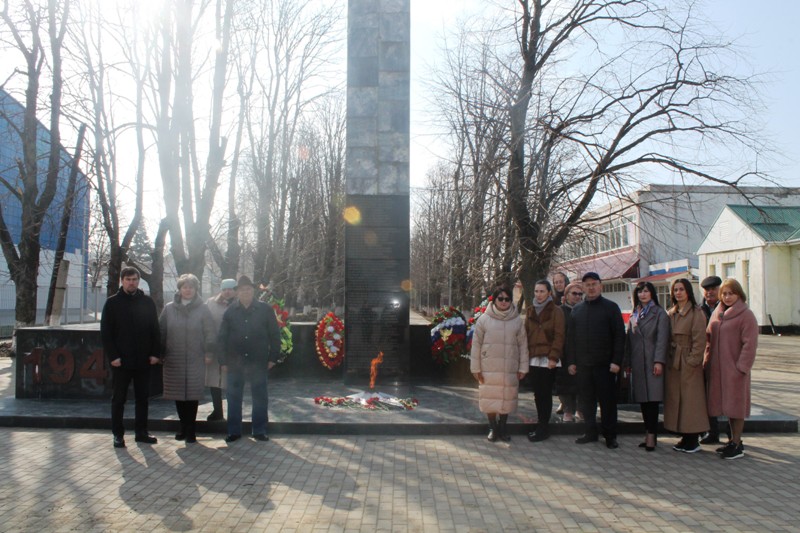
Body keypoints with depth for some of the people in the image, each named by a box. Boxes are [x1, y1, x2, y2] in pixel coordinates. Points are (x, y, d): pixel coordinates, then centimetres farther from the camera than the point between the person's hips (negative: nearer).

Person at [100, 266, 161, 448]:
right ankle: (118, 434, 14)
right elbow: (105, 332, -3)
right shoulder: (112, 303, 1)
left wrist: (155, 353, -1)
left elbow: (155, 329, 8)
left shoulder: (147, 302, 7)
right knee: (118, 399, 5)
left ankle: (141, 432, 19)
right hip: (121, 361, -2)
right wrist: (112, 356, -11)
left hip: (143, 360, 3)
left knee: (143, 398, 9)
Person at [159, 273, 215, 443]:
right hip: (173, 359, 2)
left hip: (195, 359, -2)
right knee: (178, 395, 7)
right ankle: (184, 426, 22)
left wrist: (208, 352, -5)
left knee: (193, 395, -2)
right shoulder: (169, 308, 6)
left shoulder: (202, 309, 2)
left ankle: (191, 430, 9)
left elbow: (210, 332, 2)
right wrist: (161, 353, 5)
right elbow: (161, 331, 9)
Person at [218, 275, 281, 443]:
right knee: (234, 397, 8)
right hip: (235, 362, 1)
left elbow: (274, 335, 2)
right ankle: (234, 431, 19)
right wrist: (223, 361, -1)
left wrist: (273, 357, -2)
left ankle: (259, 431, 18)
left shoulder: (265, 310, 0)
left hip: (258, 361, -1)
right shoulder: (230, 311, 2)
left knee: (260, 397, 6)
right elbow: (221, 337, 4)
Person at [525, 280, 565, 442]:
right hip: (534, 358, 5)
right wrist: (526, 353, 6)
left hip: (547, 359, -5)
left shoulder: (556, 311, -1)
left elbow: (559, 336, -7)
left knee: (545, 394, -1)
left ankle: (543, 429, 7)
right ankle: (541, 426, 17)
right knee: (538, 393, 7)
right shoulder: (530, 311, 14)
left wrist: (553, 357, -14)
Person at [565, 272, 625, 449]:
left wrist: (616, 361, -11)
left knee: (607, 400, 2)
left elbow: (619, 336, -4)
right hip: (583, 364, 4)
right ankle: (590, 432, 19)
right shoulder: (577, 310, 12)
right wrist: (571, 361, 6)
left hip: (604, 364, -4)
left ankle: (610, 436, 13)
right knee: (586, 400, 7)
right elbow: (571, 338, 13)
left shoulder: (611, 307, 0)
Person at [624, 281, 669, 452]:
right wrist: (627, 362, 12)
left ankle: (651, 435, -6)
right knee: (642, 400, 6)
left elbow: (662, 339, -7)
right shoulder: (634, 315, 17)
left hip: (652, 362, -5)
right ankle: (649, 433, 13)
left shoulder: (660, 313, 2)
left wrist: (659, 361, -16)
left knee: (652, 399, -8)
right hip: (637, 363, 5)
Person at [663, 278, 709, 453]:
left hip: (689, 363, -7)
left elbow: (699, 340, -12)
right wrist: (668, 359, 6)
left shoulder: (696, 313, -8)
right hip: (673, 363, 7)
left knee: (690, 399, -2)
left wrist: (692, 361, -15)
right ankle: (685, 438, 19)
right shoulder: (671, 314, 12)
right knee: (675, 399, 9)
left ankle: (693, 440, 7)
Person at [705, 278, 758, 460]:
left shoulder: (746, 315, -9)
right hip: (717, 368, 7)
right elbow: (709, 338, 15)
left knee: (736, 405, 1)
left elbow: (750, 344, -13)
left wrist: (741, 367, -16)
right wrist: (707, 360, 8)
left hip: (735, 368, -7)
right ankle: (734, 441, 25)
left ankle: (737, 445, 9)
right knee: (727, 404, 14)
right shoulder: (717, 313, 12)